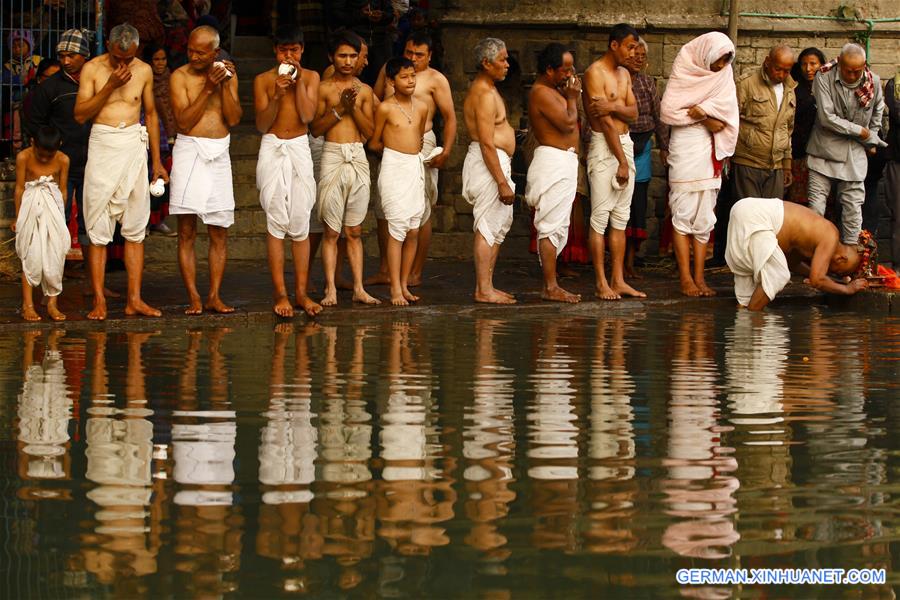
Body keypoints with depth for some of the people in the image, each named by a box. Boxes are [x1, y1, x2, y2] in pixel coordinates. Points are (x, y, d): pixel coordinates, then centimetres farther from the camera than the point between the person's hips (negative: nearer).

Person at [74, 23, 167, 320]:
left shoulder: (144, 71, 7)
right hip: (102, 145, -3)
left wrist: (156, 161, 16)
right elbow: (80, 114, -7)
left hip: (134, 145, 3)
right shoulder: (92, 69, -2)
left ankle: (134, 299, 4)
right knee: (99, 228, -4)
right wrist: (110, 86, -15)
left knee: (135, 227, 2)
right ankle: (99, 301, -3)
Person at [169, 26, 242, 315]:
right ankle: (193, 298, -3)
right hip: (189, 152, -3)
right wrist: (208, 88, -15)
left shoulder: (227, 74, 8)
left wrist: (225, 85, -10)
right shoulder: (180, 76, -1)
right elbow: (184, 121, -10)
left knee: (219, 233, 2)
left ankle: (214, 296, 6)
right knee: (186, 231, -4)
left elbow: (233, 119, 0)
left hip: (218, 155, 3)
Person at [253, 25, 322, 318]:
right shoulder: (263, 80, 4)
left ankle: (301, 292, 2)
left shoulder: (310, 77, 7)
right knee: (276, 221, -6)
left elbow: (308, 115, -5)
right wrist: (276, 96, -15)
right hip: (272, 150, -1)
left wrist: (299, 82, -10)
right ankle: (280, 293, -6)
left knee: (300, 222, -2)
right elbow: (262, 124, -1)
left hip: (300, 150, 1)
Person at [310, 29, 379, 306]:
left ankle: (359, 288, 7)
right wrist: (339, 108, -12)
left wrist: (354, 107, -8)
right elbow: (315, 128, -4)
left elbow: (369, 130, 5)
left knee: (354, 231, 6)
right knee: (332, 231, -3)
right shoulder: (324, 88, 1)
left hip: (358, 158, 3)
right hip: (332, 156, -3)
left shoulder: (364, 90, 11)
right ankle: (330, 290, -2)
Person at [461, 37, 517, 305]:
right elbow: (487, 143, -23)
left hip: (497, 162, 11)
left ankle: (486, 285, 19)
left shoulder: (485, 89, 17)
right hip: (488, 163, -11)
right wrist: (502, 182, -24)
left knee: (500, 225, 14)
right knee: (487, 227, -9)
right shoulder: (485, 95, -17)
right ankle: (483, 290, -9)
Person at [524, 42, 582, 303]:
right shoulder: (542, 93, -14)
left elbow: (573, 124, 19)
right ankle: (550, 287, -10)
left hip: (564, 162, 11)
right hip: (553, 162, -11)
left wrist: (573, 96, 11)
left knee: (557, 227, 12)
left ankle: (550, 284, 15)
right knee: (552, 226, -10)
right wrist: (572, 98, -7)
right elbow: (568, 123, -19)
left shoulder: (554, 91, 18)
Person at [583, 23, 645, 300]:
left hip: (625, 144, 8)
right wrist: (622, 161, -16)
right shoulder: (595, 73, -10)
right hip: (603, 146, -8)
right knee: (600, 216, -6)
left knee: (621, 217, 8)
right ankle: (601, 283, -6)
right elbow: (605, 121, -15)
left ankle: (618, 280, 10)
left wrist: (614, 106, -17)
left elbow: (633, 113, 6)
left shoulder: (624, 74, 16)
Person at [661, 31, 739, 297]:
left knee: (704, 216, 5)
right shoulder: (684, 68, -3)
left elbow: (727, 105, -3)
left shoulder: (724, 72, 9)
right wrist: (705, 118, -13)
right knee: (683, 214, -5)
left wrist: (700, 109, -16)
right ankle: (685, 279, -5)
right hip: (685, 145, -5)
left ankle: (699, 277, 6)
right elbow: (668, 110, -10)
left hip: (710, 148, 5)